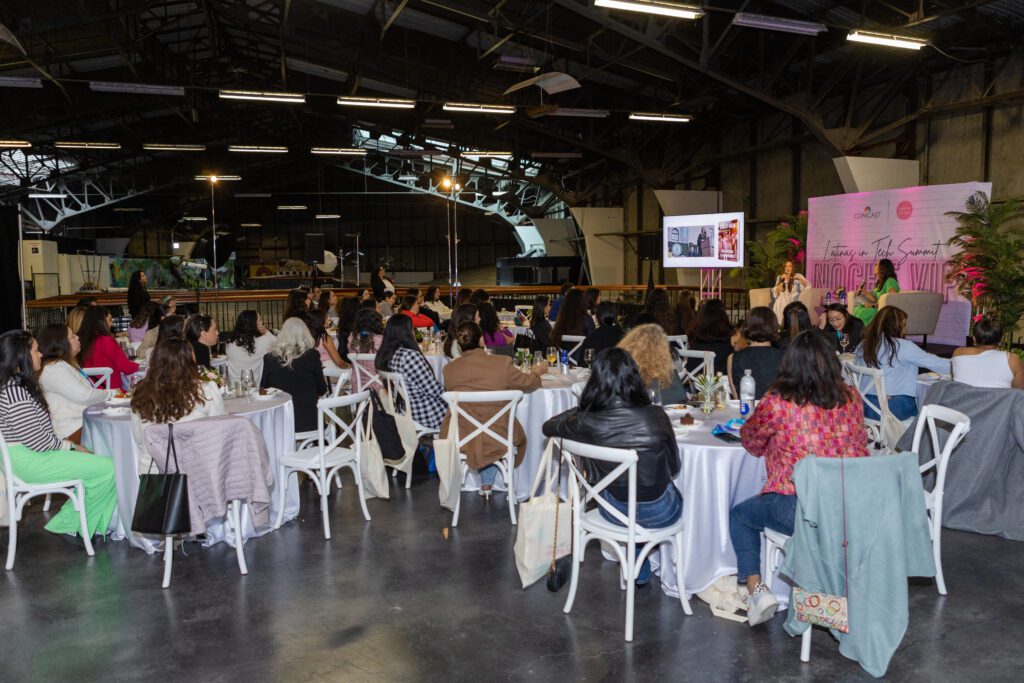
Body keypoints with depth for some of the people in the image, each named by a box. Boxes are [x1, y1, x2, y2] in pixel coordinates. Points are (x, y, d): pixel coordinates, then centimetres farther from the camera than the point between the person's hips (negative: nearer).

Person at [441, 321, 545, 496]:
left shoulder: (449, 368, -11)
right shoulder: (502, 363, -17)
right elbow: (528, 383, 1)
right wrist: (536, 373, 26)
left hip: (458, 439, 2)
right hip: (495, 438, -2)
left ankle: (486, 485, 41)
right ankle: (487, 483, 38)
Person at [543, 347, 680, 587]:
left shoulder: (586, 423, -21)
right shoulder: (655, 417, -23)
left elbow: (548, 427, 2)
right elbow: (674, 467, -5)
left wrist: (581, 408, 11)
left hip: (616, 513, 1)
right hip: (658, 514, -1)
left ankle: (640, 570, 51)